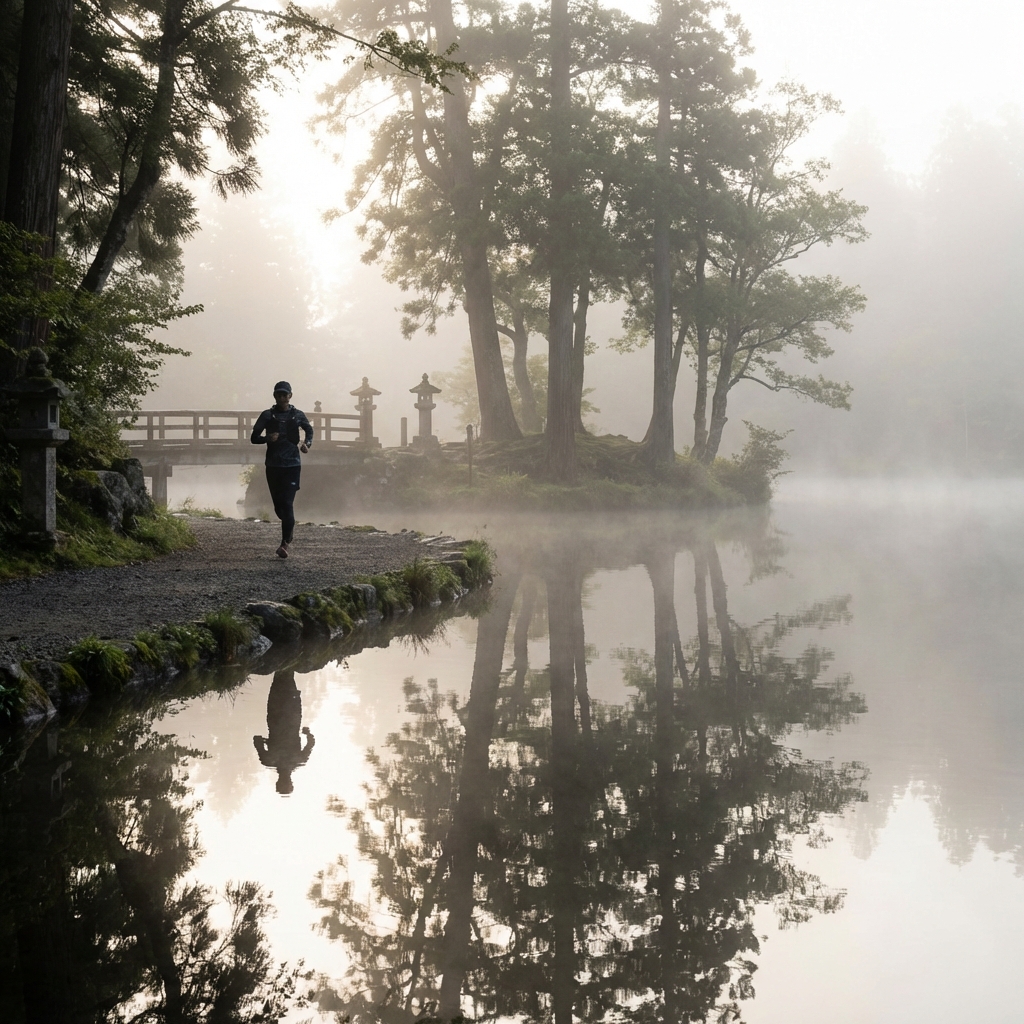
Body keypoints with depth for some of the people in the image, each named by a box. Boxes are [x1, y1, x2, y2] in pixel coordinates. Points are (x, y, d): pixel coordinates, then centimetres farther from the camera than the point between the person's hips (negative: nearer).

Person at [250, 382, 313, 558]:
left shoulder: (298, 415, 2)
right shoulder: (267, 416, 2)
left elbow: (309, 430, 21)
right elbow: (254, 438, 1)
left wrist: (307, 443, 0)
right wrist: (267, 438, -21)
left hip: (292, 465, -2)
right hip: (273, 466, 2)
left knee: (287, 503, -12)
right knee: (278, 505, 10)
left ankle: (285, 543, -11)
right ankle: (290, 525, 42)